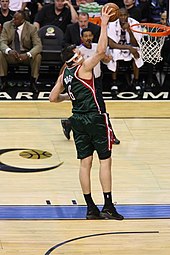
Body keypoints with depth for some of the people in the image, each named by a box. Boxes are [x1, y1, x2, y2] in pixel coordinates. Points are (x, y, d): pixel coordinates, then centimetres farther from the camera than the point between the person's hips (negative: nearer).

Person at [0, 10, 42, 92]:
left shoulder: (31, 28, -14)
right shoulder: (7, 25, -8)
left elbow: (38, 45, -19)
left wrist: (27, 55, -40)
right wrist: (9, 51, -39)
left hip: (26, 55, -1)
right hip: (11, 54, 1)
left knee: (37, 56, -31)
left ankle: (33, 82, -13)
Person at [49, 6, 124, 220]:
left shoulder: (64, 75, 9)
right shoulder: (83, 68, -11)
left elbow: (53, 98, 15)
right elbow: (101, 50, -22)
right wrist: (104, 24, -18)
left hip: (78, 120, 7)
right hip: (95, 118, -7)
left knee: (85, 162, 6)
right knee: (105, 160, -1)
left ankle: (91, 208, 7)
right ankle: (108, 206, -4)